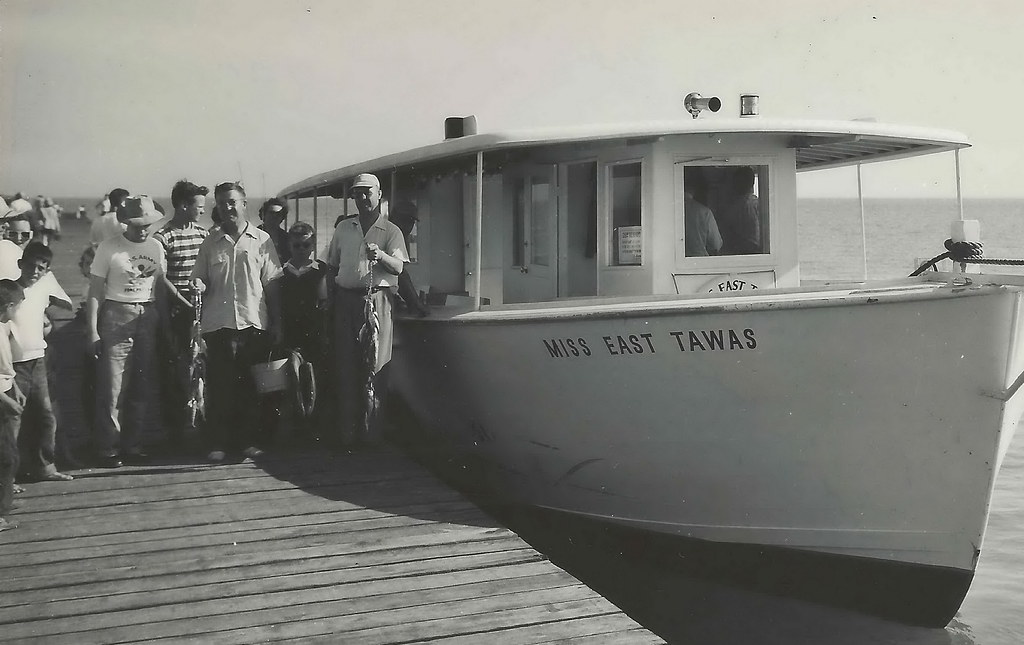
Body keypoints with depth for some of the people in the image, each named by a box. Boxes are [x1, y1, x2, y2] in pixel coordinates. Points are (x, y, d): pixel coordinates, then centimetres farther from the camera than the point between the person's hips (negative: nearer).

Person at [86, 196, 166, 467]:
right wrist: (93, 331, -8)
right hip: (116, 316, -4)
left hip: (148, 317, 4)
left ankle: (133, 444, 17)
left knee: (142, 387, 6)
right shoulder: (109, 248, -3)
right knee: (112, 387, -5)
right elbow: (95, 291, -3)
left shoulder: (156, 247, 9)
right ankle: (108, 448, 3)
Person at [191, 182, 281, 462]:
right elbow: (199, 280, 14)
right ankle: (218, 443, 6)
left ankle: (248, 440, 11)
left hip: (253, 322, -1)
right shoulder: (210, 242, 10)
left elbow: (271, 283, 7)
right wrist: (200, 286, -10)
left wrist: (276, 323, 3)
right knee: (219, 385, 0)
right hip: (218, 323, 1)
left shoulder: (262, 240, 7)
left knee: (250, 386, 2)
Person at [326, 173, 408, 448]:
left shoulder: (391, 231, 6)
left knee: (374, 366, -6)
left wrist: (381, 255, -27)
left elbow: (398, 267, -7)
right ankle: (348, 432, 1)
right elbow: (332, 266, 20)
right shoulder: (343, 228, 17)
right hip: (345, 300, 3)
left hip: (377, 299, -3)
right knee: (346, 366, -1)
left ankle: (371, 431, -3)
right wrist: (329, 297, 9)